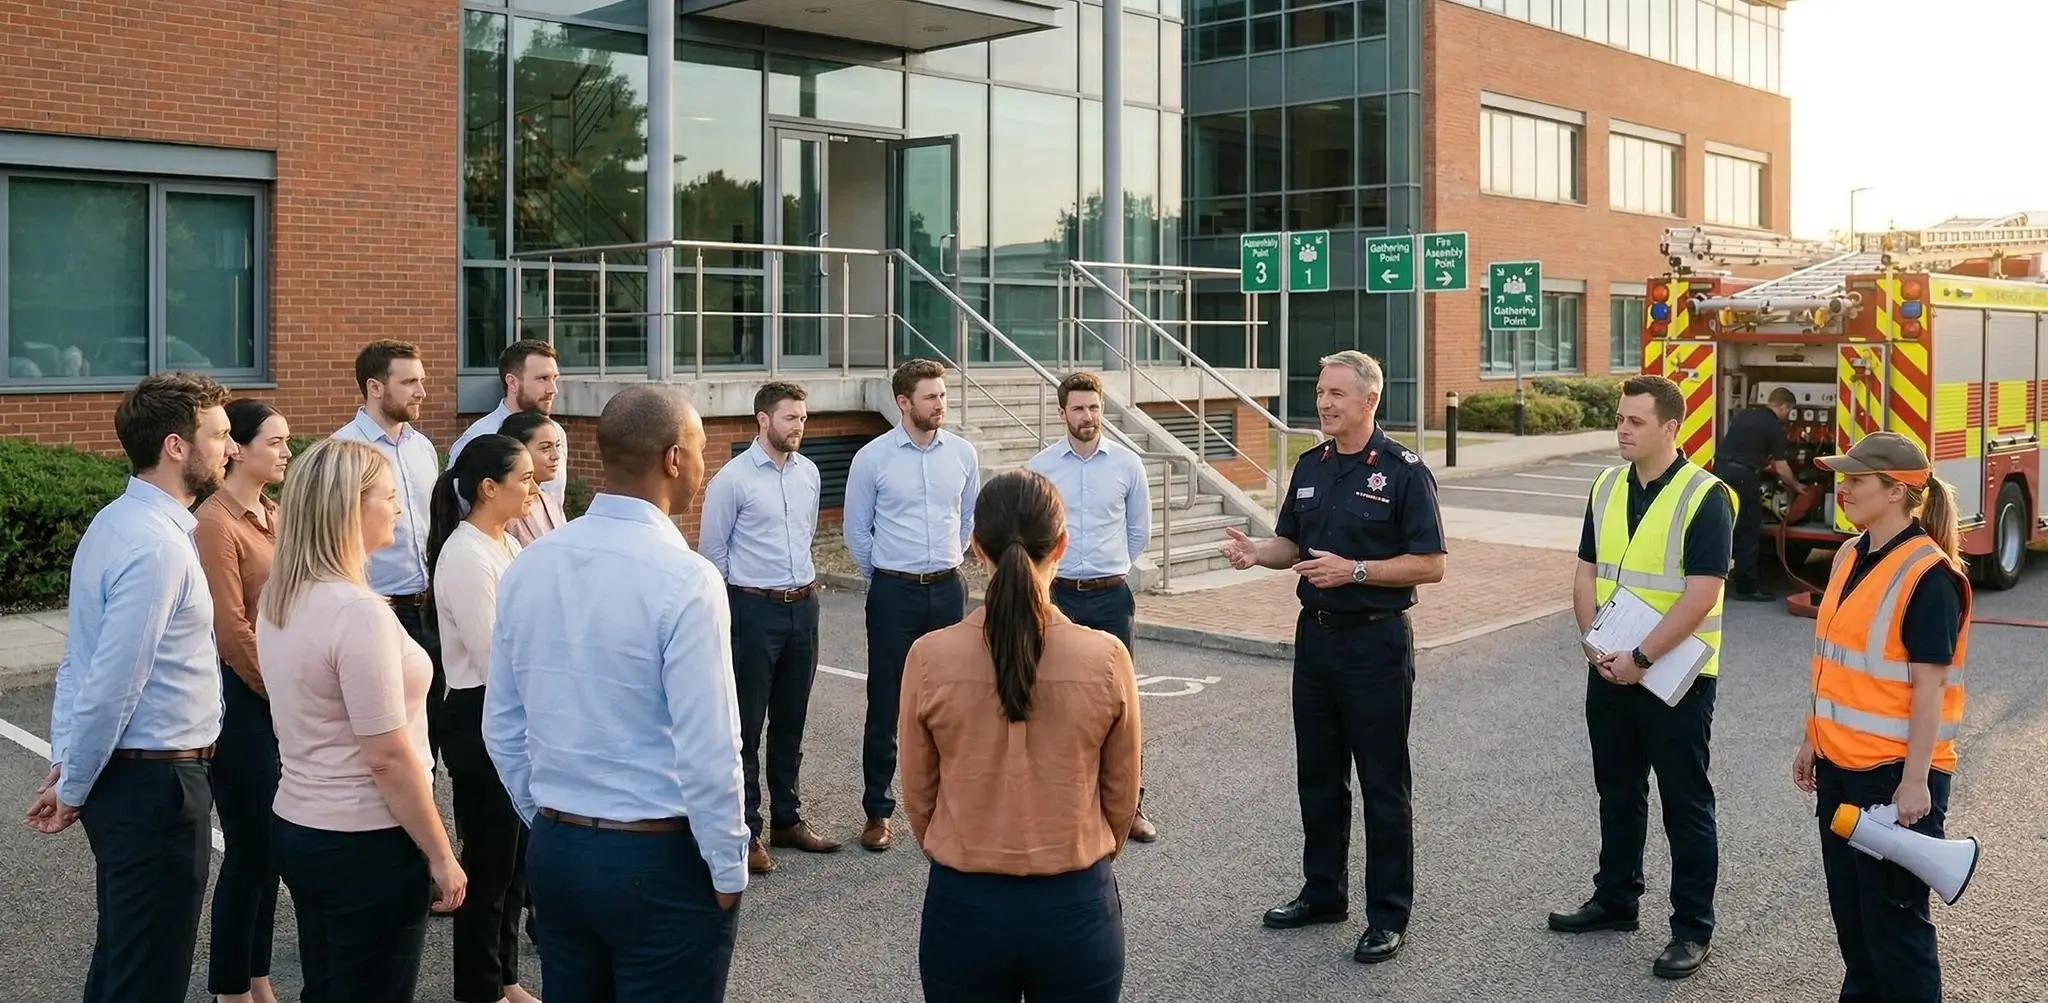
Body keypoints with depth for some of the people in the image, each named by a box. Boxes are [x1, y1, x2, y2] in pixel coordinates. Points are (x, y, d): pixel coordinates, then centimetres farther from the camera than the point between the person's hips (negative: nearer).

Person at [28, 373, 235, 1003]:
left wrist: (65, 762, 10)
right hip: (157, 781, -10)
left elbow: (80, 660, 11)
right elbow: (113, 681, -23)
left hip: (121, 774, 10)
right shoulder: (158, 545, -22)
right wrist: (72, 788, -11)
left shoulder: (117, 523, 10)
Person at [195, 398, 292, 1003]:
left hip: (281, 698, 8)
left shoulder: (270, 514, 11)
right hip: (242, 699, -8)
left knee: (271, 843, 14)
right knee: (249, 847, 1)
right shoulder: (216, 522, -15)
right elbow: (231, 629, -18)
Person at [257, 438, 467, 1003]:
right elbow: (388, 757, -22)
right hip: (365, 843, -8)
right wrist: (440, 855, -13)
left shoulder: (279, 598, 5)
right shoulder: (357, 611, -23)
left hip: (297, 826, 8)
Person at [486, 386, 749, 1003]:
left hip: (553, 852, 6)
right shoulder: (685, 579, -19)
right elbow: (707, 752, -19)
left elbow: (502, 727, 8)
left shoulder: (528, 566, 1)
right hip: (661, 860, -6)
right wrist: (728, 871, -7)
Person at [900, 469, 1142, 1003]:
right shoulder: (1106, 658, -14)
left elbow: (918, 798, -1)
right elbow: (1121, 801, -1)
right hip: (1076, 907, 0)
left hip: (963, 906, 0)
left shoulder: (929, 658, -14)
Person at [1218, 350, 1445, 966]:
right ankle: (1323, 893, 30)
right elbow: (1291, 544, 17)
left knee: (1383, 785, 2)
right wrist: (1256, 552, -5)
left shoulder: (1403, 471, -11)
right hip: (1316, 635, 7)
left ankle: (1388, 916, 12)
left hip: (1376, 642, -7)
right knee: (1318, 775, 16)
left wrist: (1354, 570, -23)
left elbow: (1430, 564, -14)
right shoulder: (1311, 466, 9)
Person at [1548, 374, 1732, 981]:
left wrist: (1641, 658, -20)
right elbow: (1586, 575, 7)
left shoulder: (1704, 497, -14)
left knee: (1684, 803, 4)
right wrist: (1596, 647, -6)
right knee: (1617, 794, 17)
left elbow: (1701, 595, -19)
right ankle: (1615, 900, 31)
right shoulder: (1606, 488, 6)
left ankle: (1693, 928, 14)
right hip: (1610, 673, 6)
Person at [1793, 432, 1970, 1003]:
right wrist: (1814, 739, 16)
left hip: (1895, 773, -8)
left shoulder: (1927, 575, -18)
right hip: (1841, 764, 8)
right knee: (1848, 907, 18)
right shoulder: (1851, 558, 8)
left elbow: (1929, 685, -19)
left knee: (1894, 914, 3)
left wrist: (1915, 782, -19)